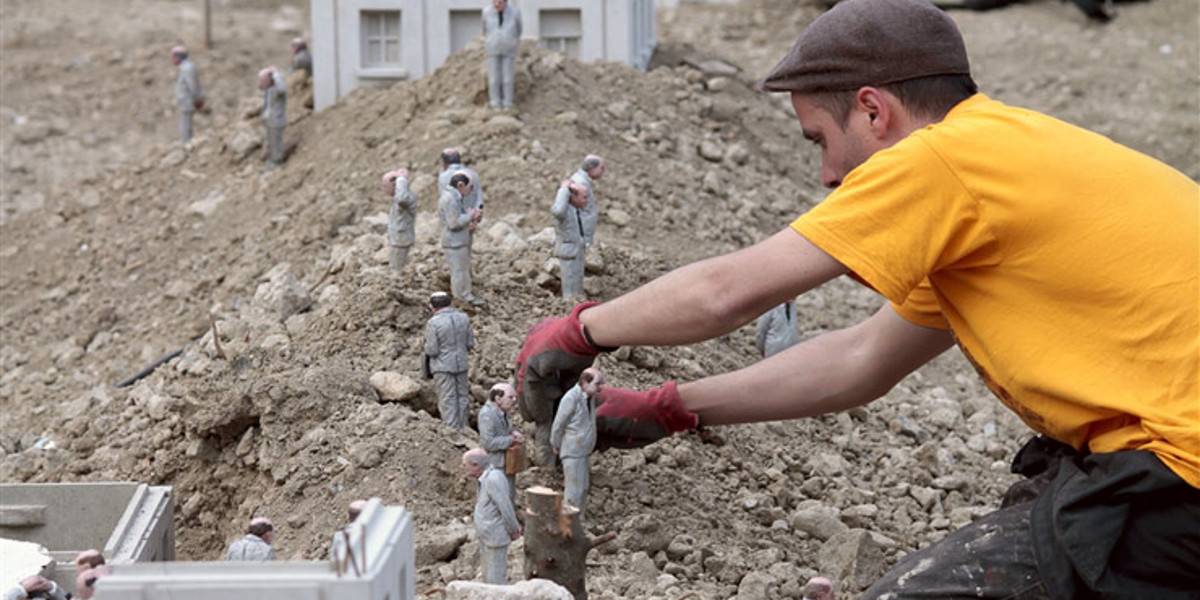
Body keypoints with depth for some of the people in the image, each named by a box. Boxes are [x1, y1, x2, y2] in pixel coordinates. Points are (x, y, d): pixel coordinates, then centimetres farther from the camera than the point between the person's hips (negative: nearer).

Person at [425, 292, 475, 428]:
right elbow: (470, 344, 4)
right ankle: (463, 428, 22)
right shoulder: (463, 318, -1)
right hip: (461, 364, 5)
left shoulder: (433, 323, -16)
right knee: (462, 396, 14)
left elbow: (431, 350, -15)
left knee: (448, 399, 1)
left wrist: (427, 347, 5)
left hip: (443, 366, -5)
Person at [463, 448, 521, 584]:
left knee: (495, 579, -3)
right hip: (486, 537, 10)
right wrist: (514, 526, 15)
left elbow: (506, 507, -23)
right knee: (487, 576, 21)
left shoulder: (493, 479, -24)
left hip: (495, 537, -10)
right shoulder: (486, 478, 8)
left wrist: (513, 530, -12)